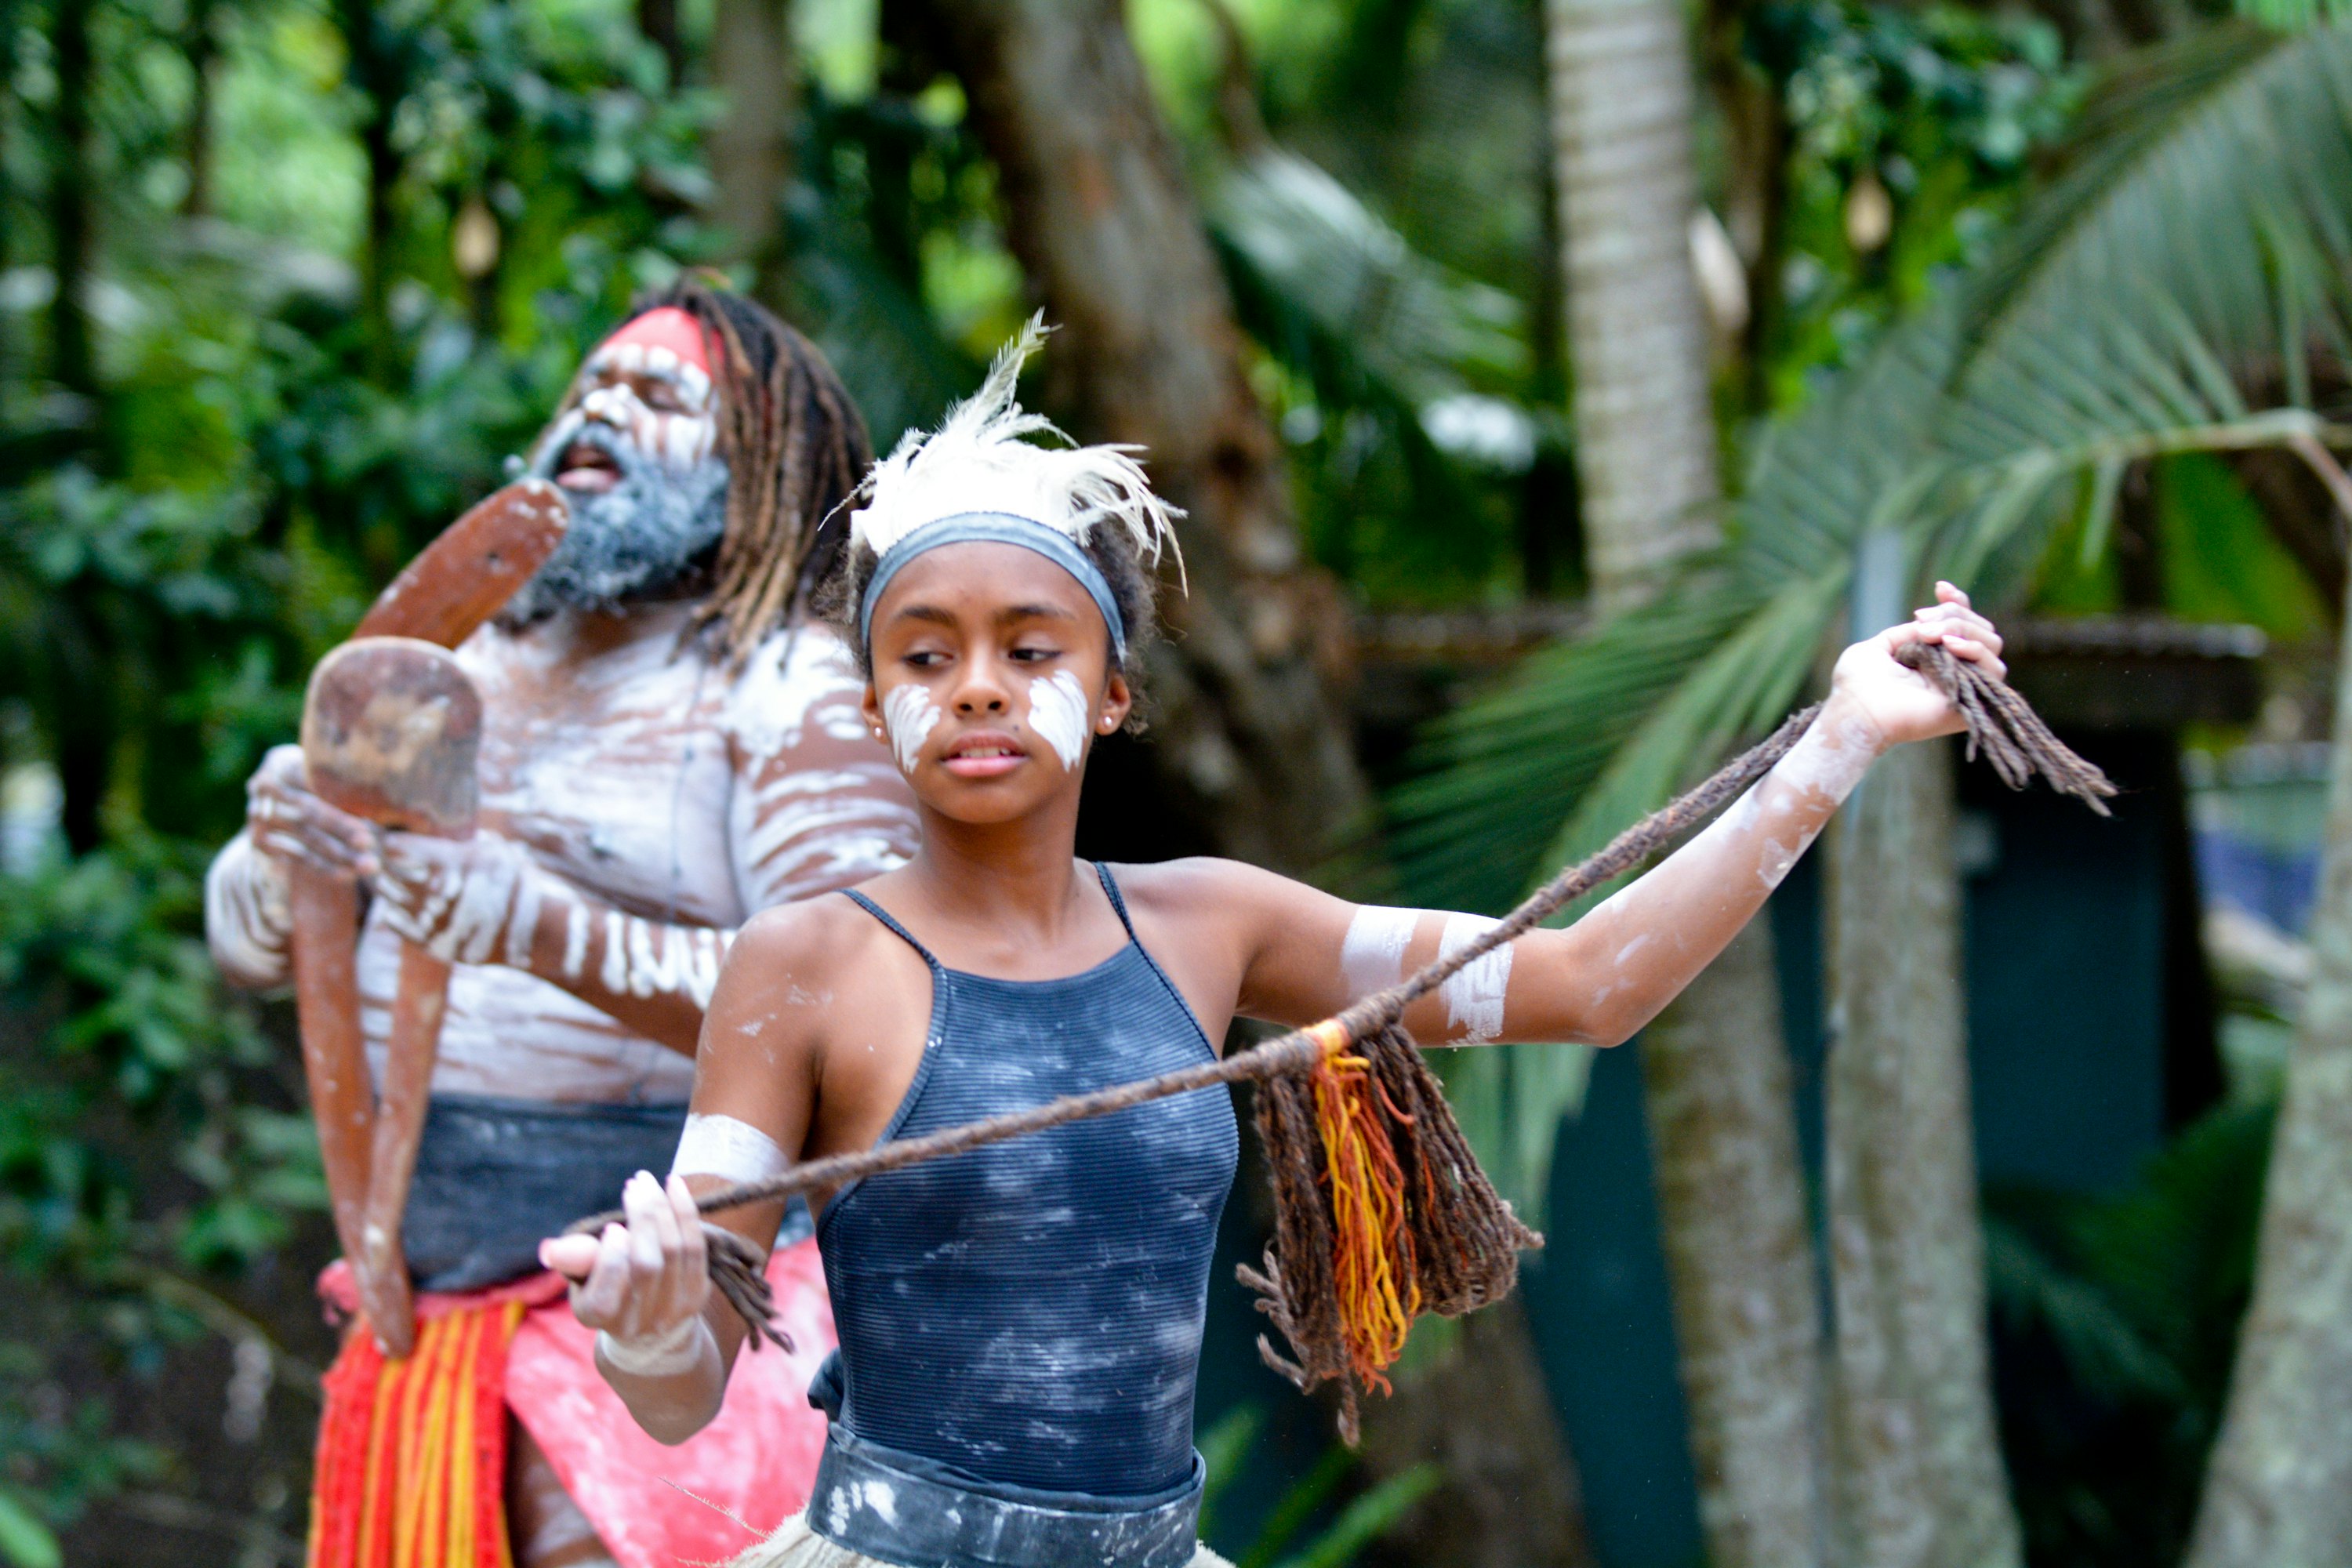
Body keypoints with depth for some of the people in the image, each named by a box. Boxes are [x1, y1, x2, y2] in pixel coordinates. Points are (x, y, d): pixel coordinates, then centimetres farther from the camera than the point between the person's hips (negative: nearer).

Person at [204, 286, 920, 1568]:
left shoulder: (794, 693, -5)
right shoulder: (468, 669, 15)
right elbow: (246, 946, 14)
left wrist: (543, 933, -30)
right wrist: (281, 851, -11)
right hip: (428, 1283, 6)